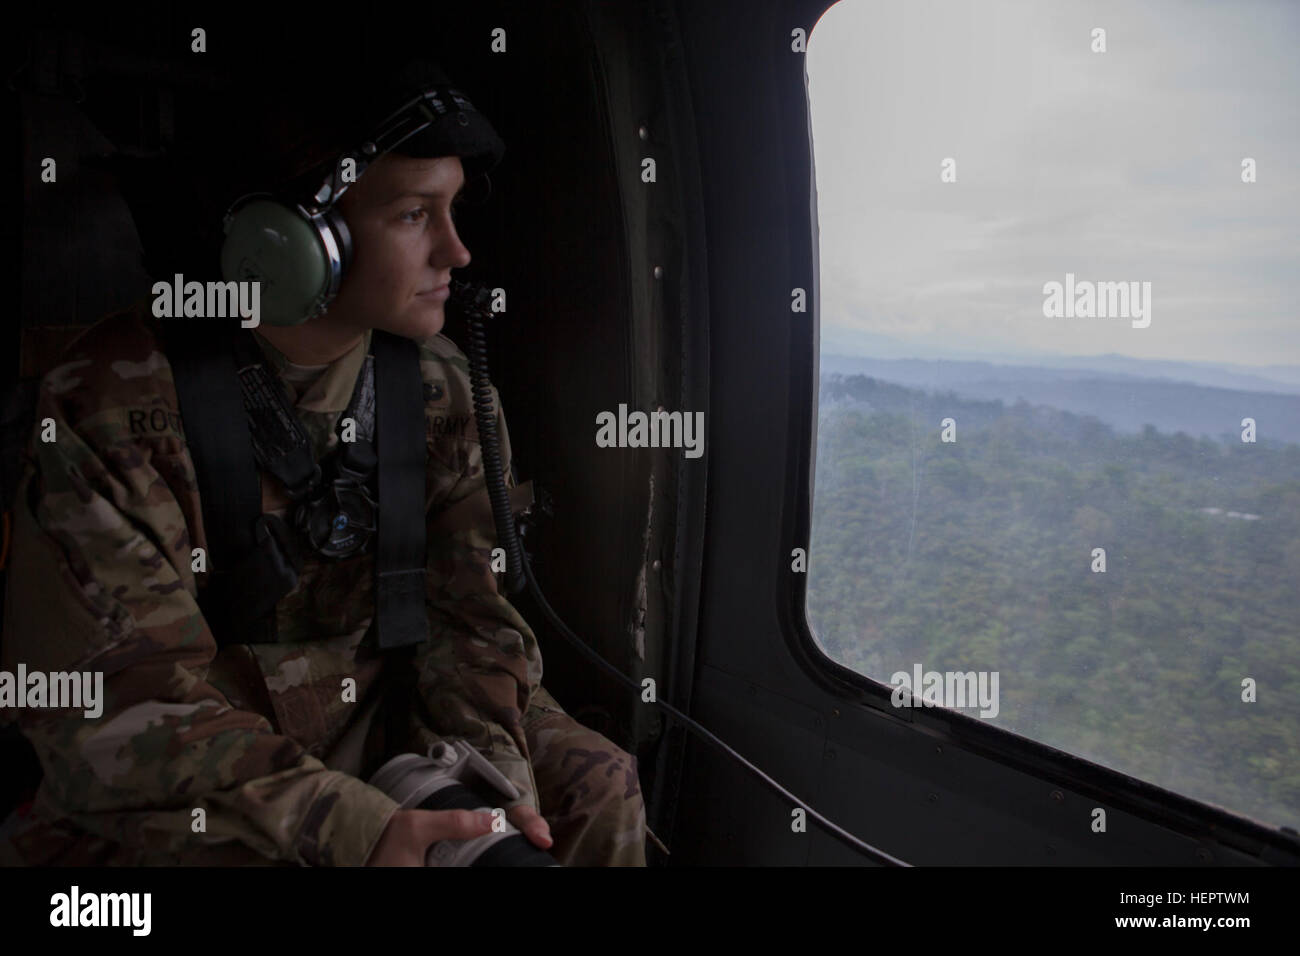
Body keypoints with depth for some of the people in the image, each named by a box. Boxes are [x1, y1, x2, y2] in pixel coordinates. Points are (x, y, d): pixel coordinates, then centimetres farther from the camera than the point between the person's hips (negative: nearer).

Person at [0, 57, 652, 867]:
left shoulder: (443, 385, -5)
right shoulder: (114, 402, -20)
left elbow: (470, 609, -5)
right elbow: (117, 700, -23)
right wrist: (353, 829, -35)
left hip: (374, 707, 4)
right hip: (176, 795, -4)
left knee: (596, 786, -8)